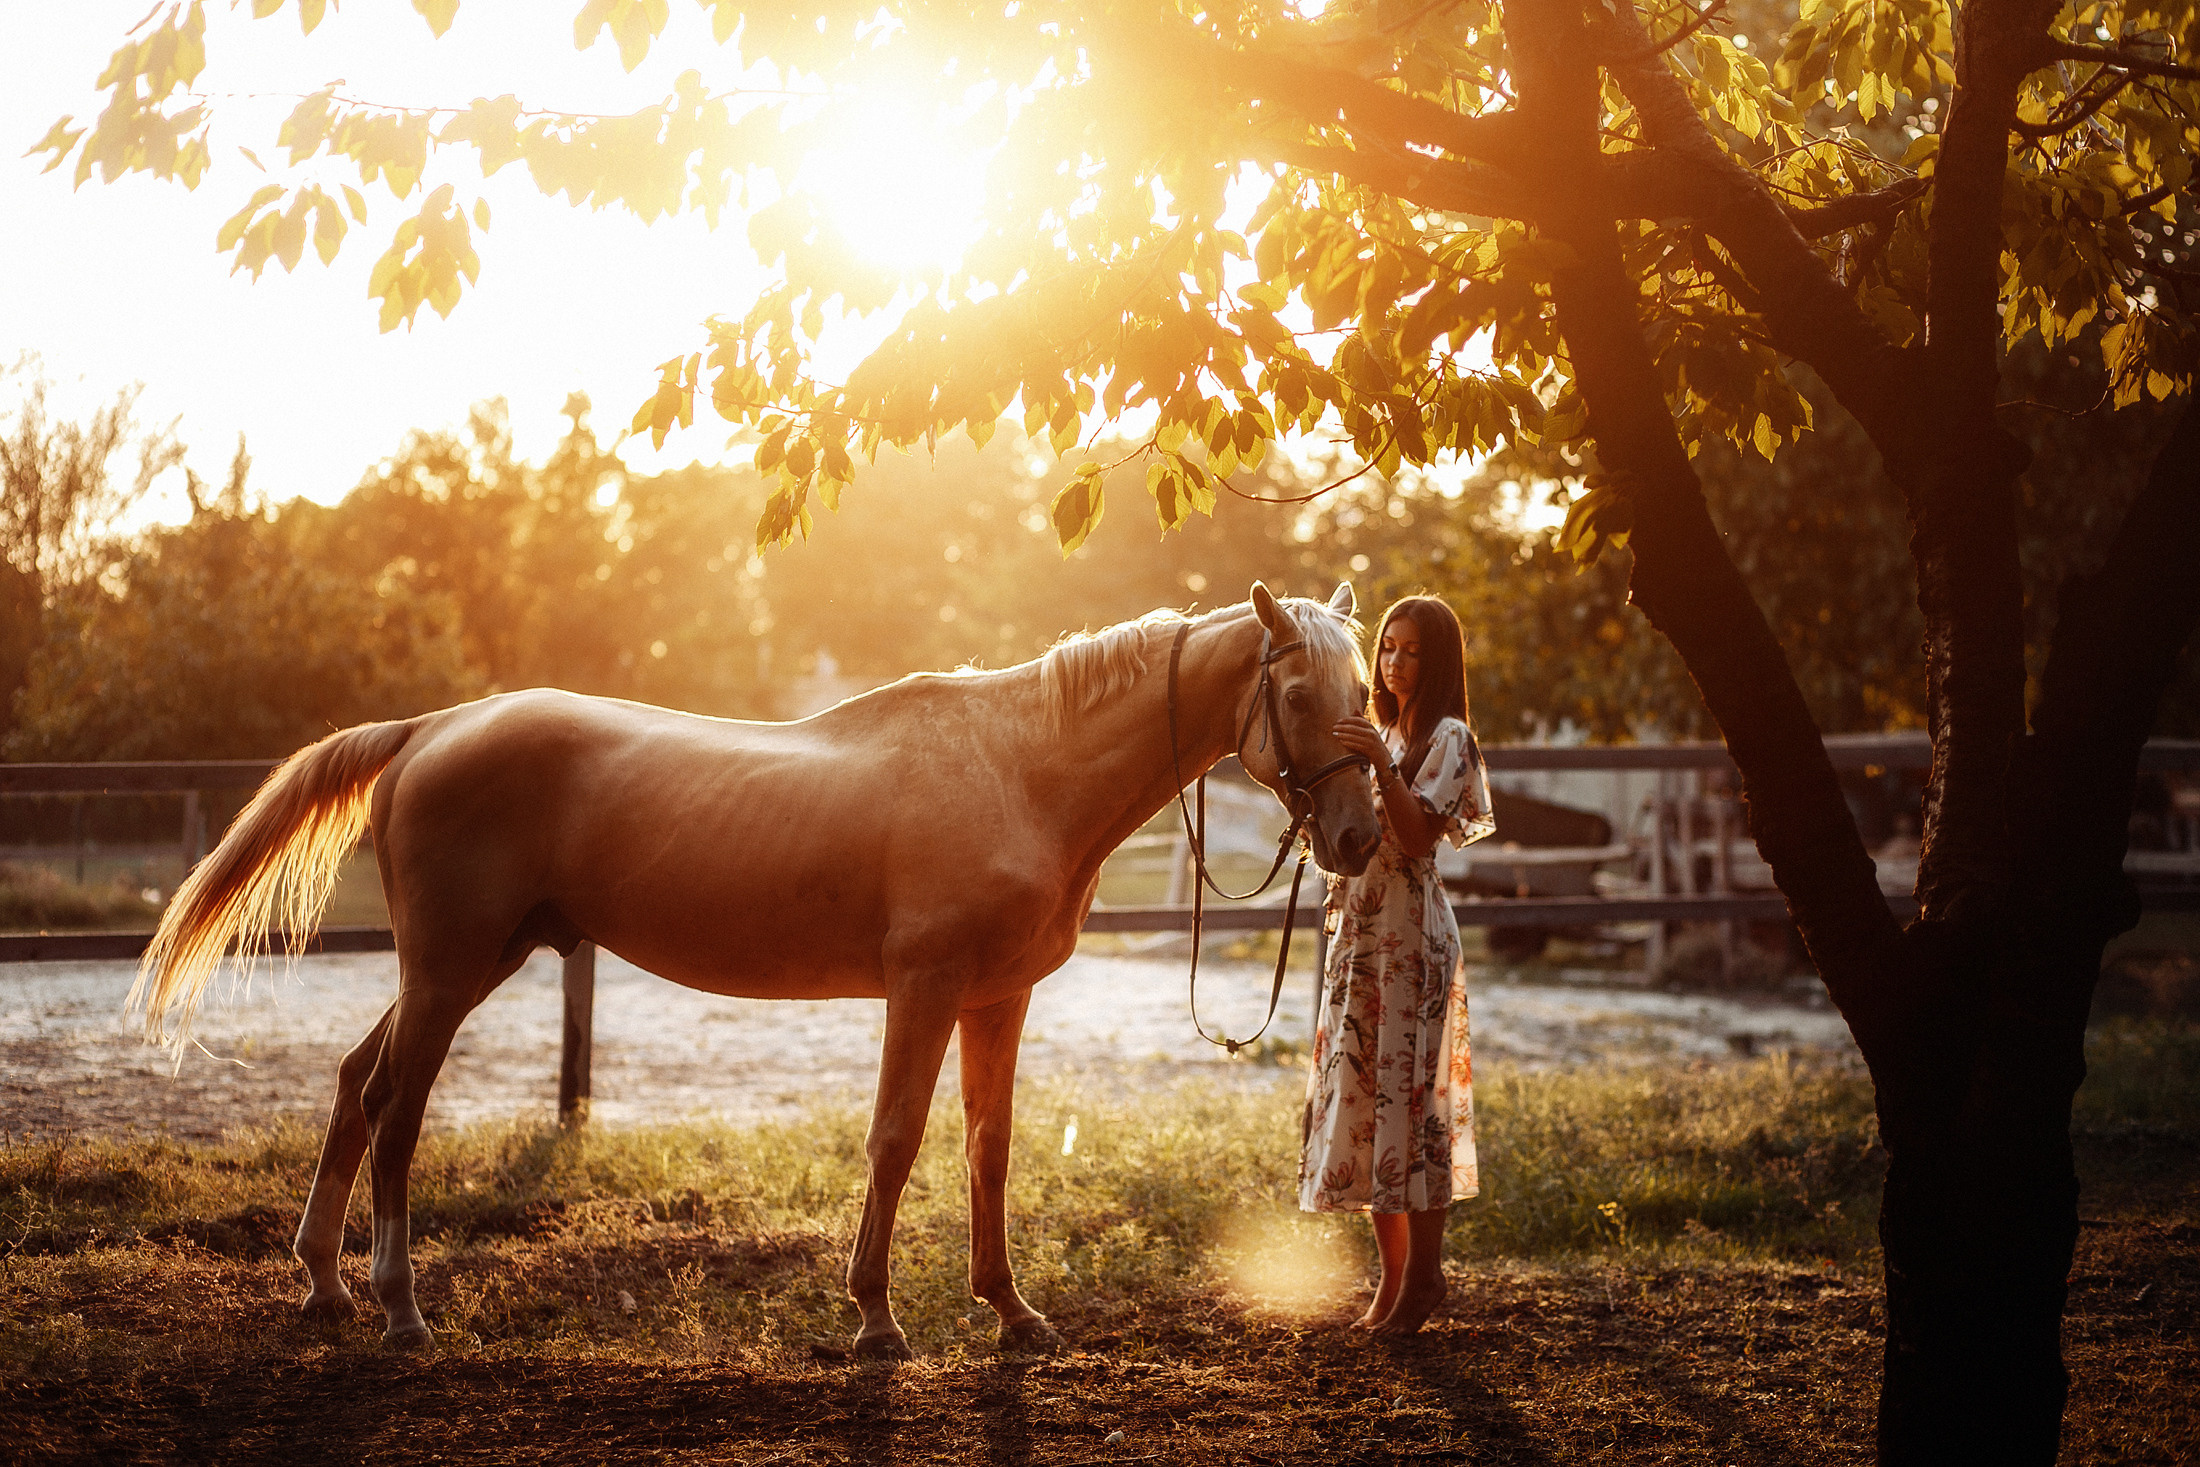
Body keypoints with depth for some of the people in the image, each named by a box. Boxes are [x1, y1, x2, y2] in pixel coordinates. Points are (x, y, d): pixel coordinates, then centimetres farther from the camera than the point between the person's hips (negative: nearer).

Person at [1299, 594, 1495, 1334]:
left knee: (1408, 1094, -6)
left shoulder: (1448, 740, -5)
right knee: (1356, 1094, 7)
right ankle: (1394, 1273, 15)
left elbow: (1418, 835, -18)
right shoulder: (1377, 734, 17)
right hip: (1358, 932, 8)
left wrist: (1382, 766, -27)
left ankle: (1423, 1276, 2)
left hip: (1413, 936, -8)